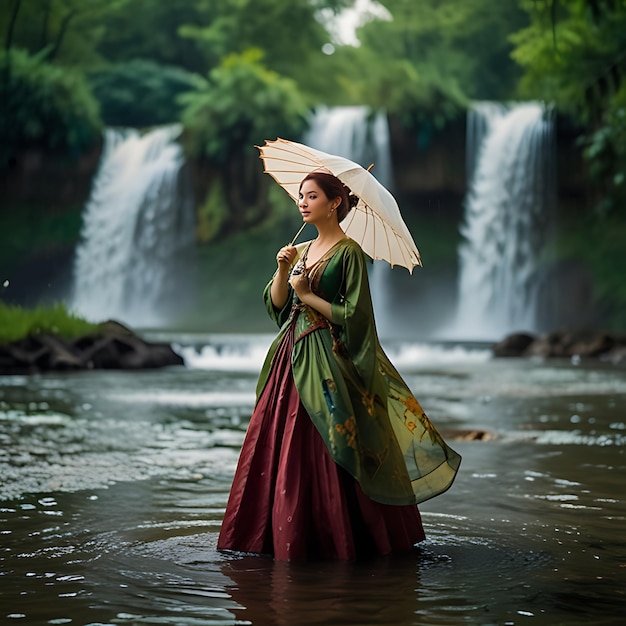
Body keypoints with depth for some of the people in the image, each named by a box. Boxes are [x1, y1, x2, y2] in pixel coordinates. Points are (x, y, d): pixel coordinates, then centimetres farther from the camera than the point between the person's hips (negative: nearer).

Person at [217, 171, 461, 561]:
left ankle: (332, 538, 3)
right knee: (276, 446, 6)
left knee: (321, 453, -7)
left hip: (326, 361, -8)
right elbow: (276, 303, 9)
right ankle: (285, 534, 15)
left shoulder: (349, 252, -8)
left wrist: (307, 295, -11)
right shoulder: (301, 251, 15)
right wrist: (283, 271, -7)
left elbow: (354, 315, -13)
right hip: (292, 356, 8)